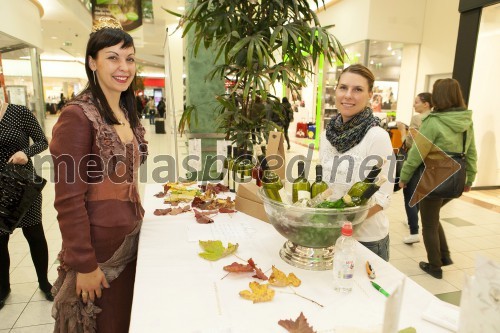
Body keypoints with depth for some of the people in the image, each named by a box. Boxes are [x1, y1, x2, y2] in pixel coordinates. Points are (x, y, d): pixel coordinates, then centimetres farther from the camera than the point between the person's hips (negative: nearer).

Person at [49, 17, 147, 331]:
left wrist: (136, 217, 12)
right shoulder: (77, 115, -17)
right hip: (98, 246, -7)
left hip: (131, 238, 7)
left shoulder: (127, 113, 6)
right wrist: (84, 264, -17)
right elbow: (68, 199, -18)